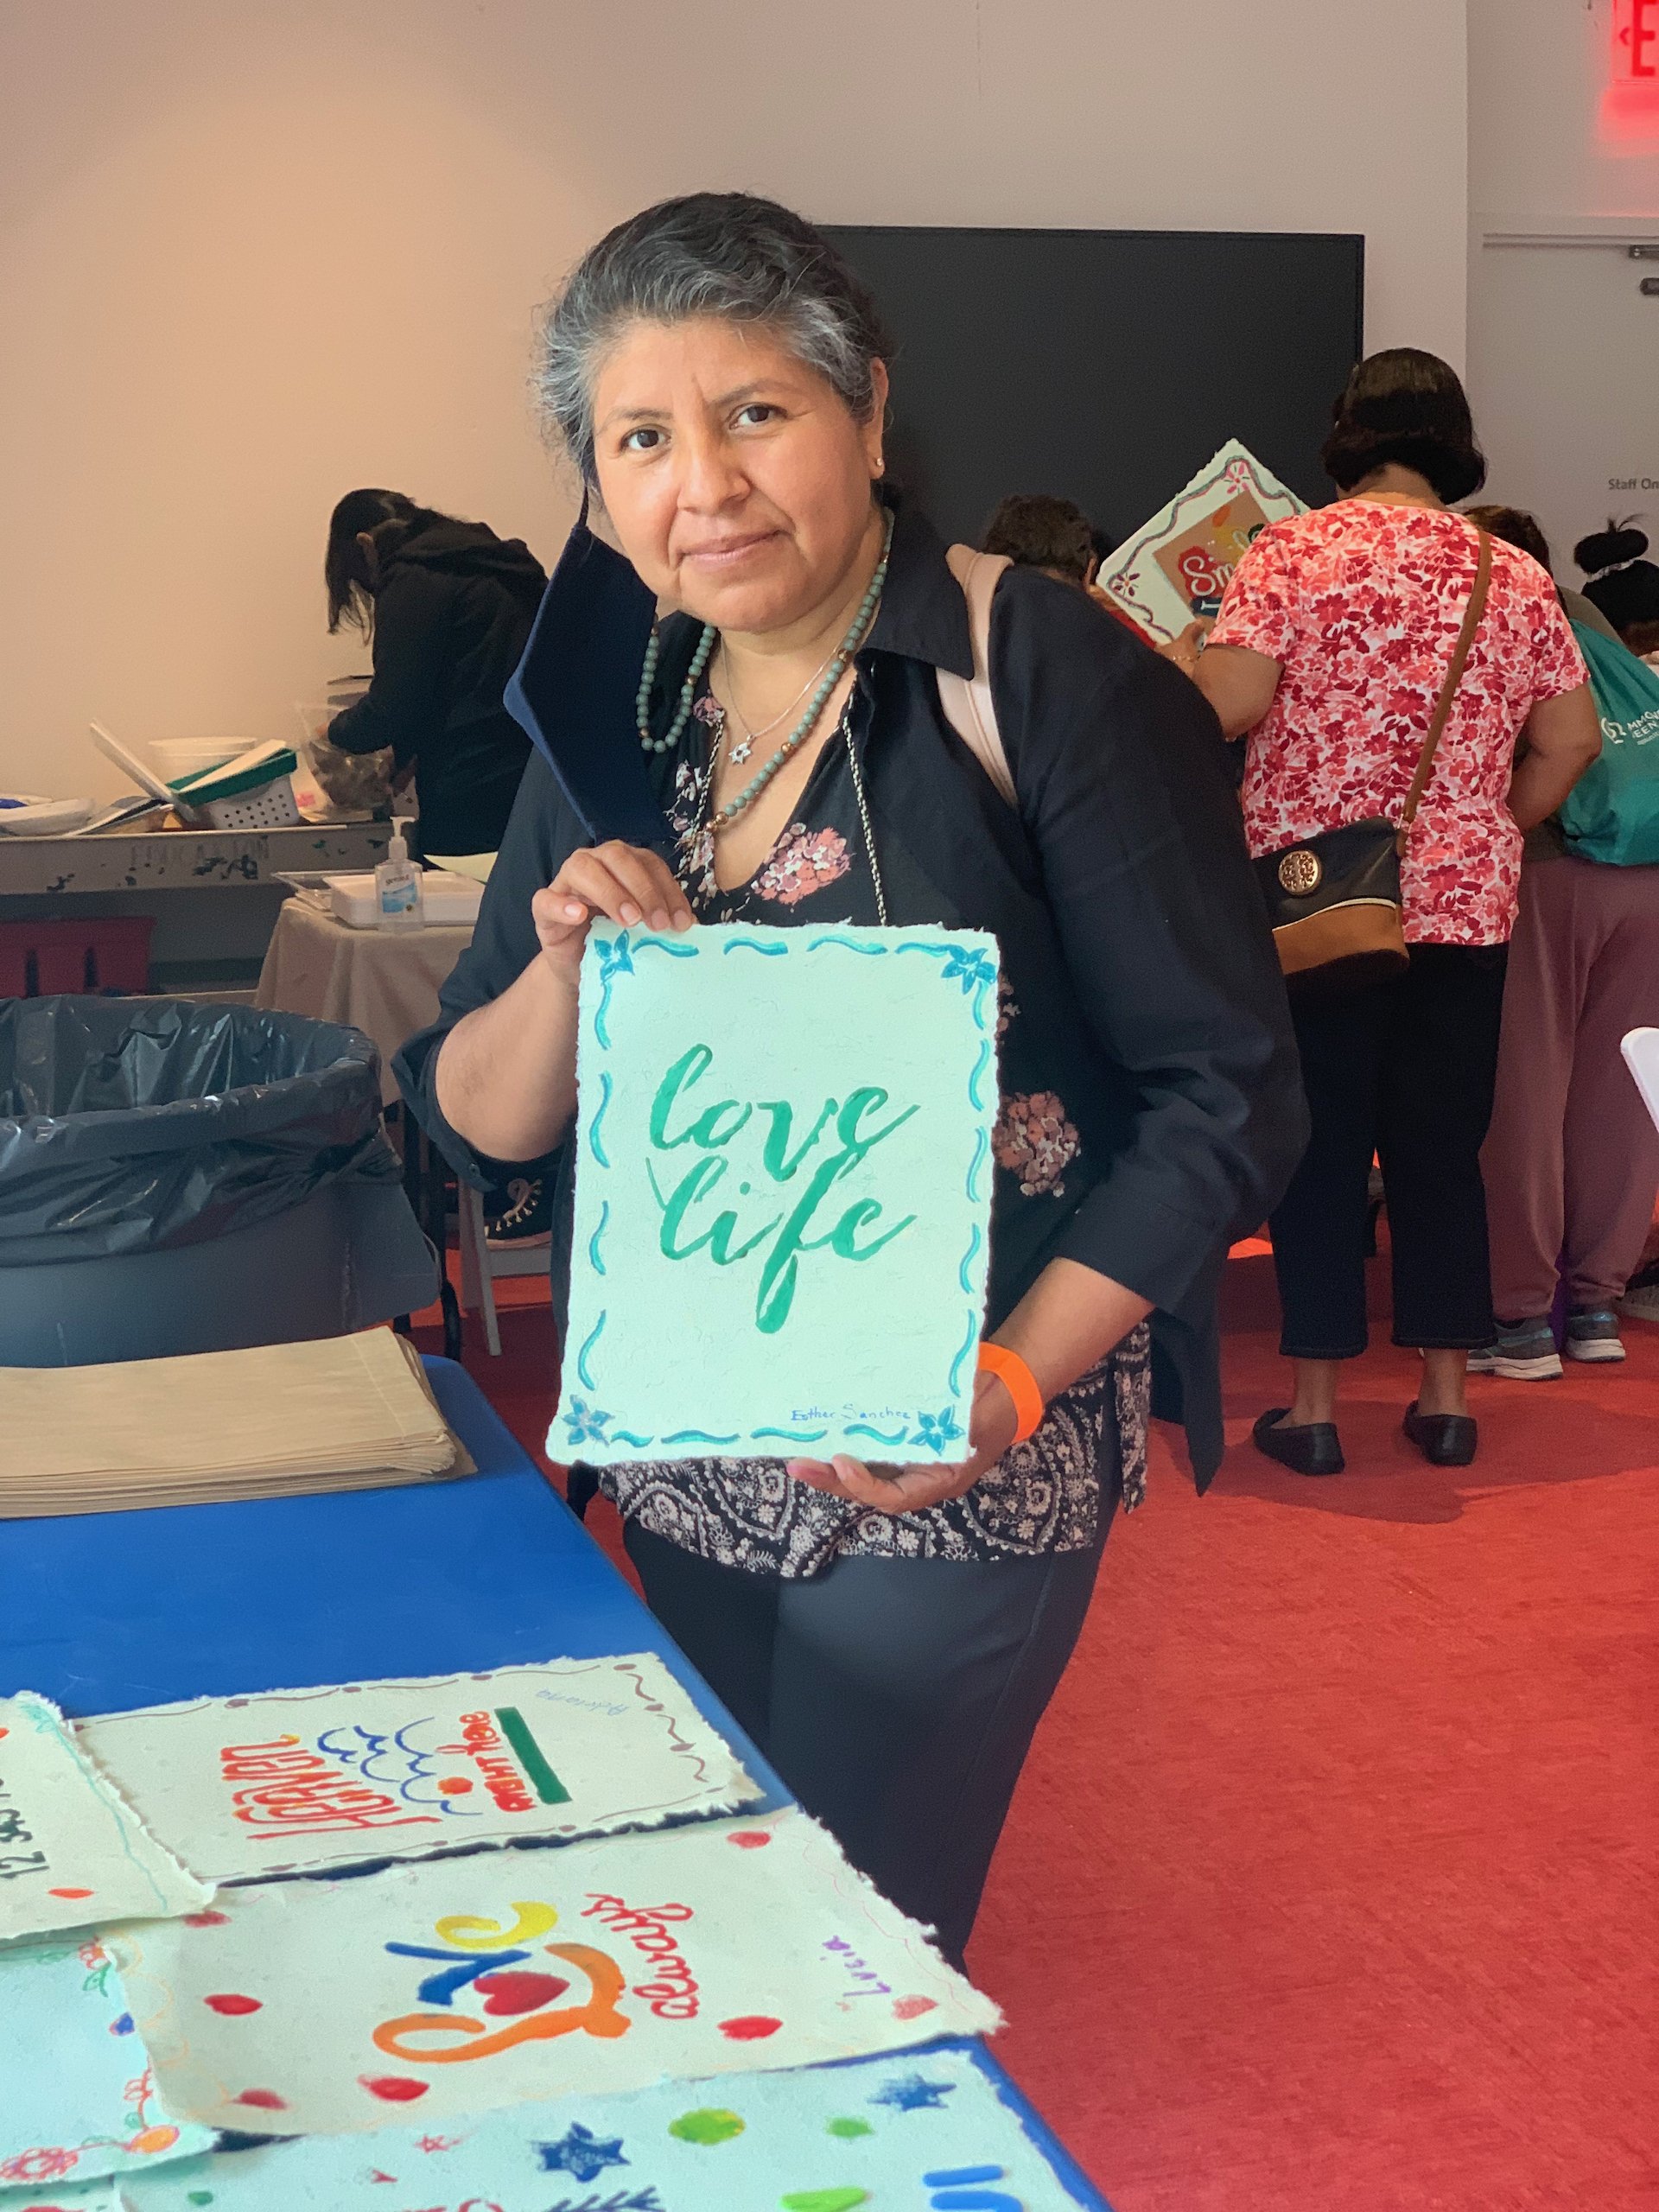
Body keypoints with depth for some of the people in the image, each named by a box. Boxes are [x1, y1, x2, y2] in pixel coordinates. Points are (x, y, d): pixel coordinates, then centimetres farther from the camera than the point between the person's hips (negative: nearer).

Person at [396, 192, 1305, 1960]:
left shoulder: (1044, 679, -13)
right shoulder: (618, 720, 3)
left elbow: (1226, 1096, -13)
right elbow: (474, 1122, 4)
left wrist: (1010, 1383, -21)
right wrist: (569, 971, -16)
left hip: (953, 1474, -5)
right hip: (687, 1466, 6)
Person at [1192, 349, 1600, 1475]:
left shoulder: (1291, 553, -6)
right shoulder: (1516, 577, 6)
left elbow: (1229, 702, -16)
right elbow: (1571, 742, 6)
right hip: (1465, 906, 3)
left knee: (1320, 1145, 5)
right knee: (1443, 1148, 12)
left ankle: (1316, 1403, 9)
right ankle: (1447, 1393, 18)